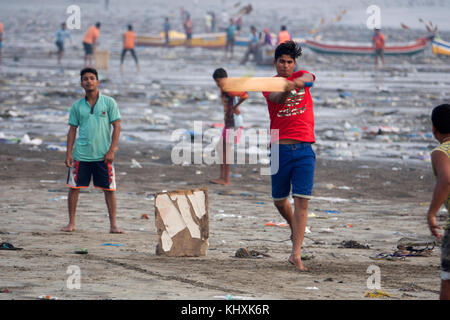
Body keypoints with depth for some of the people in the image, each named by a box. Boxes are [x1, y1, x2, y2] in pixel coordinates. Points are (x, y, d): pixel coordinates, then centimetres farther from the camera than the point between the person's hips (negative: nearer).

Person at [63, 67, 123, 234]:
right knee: (74, 187, 2)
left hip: (103, 156, -2)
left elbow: (117, 127, 0)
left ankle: (113, 225, 6)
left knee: (109, 189, 0)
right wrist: (69, 153, 1)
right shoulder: (77, 106, 8)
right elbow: (72, 129, 10)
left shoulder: (109, 103, 1)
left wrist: (111, 150, -8)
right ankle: (71, 223, 12)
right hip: (81, 155, 2)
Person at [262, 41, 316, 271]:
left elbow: (309, 78, -15)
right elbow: (277, 98, -19)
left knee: (301, 200, -9)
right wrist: (287, 90, -41)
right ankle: (294, 226, 42)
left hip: (304, 150, 0)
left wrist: (299, 82, -38)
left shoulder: (301, 75, 10)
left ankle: (296, 254, -12)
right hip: (280, 148, 0)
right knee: (279, 200, 11)